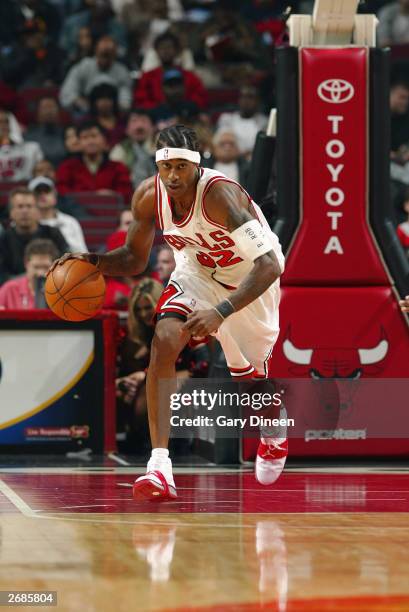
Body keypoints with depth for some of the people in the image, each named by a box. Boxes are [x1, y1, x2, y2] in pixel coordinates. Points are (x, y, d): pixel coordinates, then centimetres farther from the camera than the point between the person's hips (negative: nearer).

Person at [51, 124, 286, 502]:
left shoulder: (220, 194, -38)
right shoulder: (149, 196, -21)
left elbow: (270, 265, -42)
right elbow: (136, 259, -3)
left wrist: (222, 312, -53)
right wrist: (95, 262, -25)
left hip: (251, 279, -3)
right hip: (197, 272, 3)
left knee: (250, 376, 13)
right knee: (164, 342, -24)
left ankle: (274, 436, 52)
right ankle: (159, 465, -29)